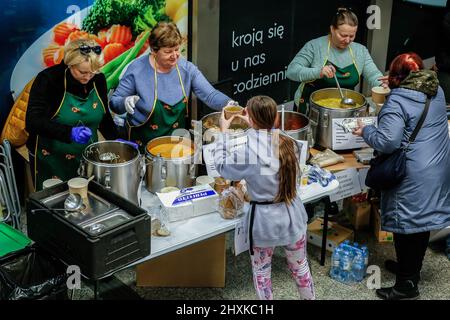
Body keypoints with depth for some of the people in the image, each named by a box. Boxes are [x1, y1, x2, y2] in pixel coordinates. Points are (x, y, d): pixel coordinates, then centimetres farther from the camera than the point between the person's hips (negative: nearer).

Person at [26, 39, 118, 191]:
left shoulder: (98, 79, -4)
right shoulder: (48, 80, -17)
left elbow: (104, 117, 9)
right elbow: (33, 122, -24)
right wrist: (70, 133, -36)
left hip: (88, 157, 4)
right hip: (52, 160, -4)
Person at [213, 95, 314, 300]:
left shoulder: (247, 154, -22)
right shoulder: (290, 144, -8)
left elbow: (221, 166, -2)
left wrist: (224, 132, 7)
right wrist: (254, 127, 23)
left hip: (265, 221, -4)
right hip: (292, 215, 4)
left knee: (261, 272, 20)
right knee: (300, 267, 24)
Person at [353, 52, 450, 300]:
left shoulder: (397, 101, -17)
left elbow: (387, 141, -24)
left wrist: (366, 131, -5)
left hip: (413, 177, -8)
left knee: (406, 225, 2)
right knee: (422, 221, 18)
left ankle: (407, 284, 11)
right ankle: (412, 269, 35)